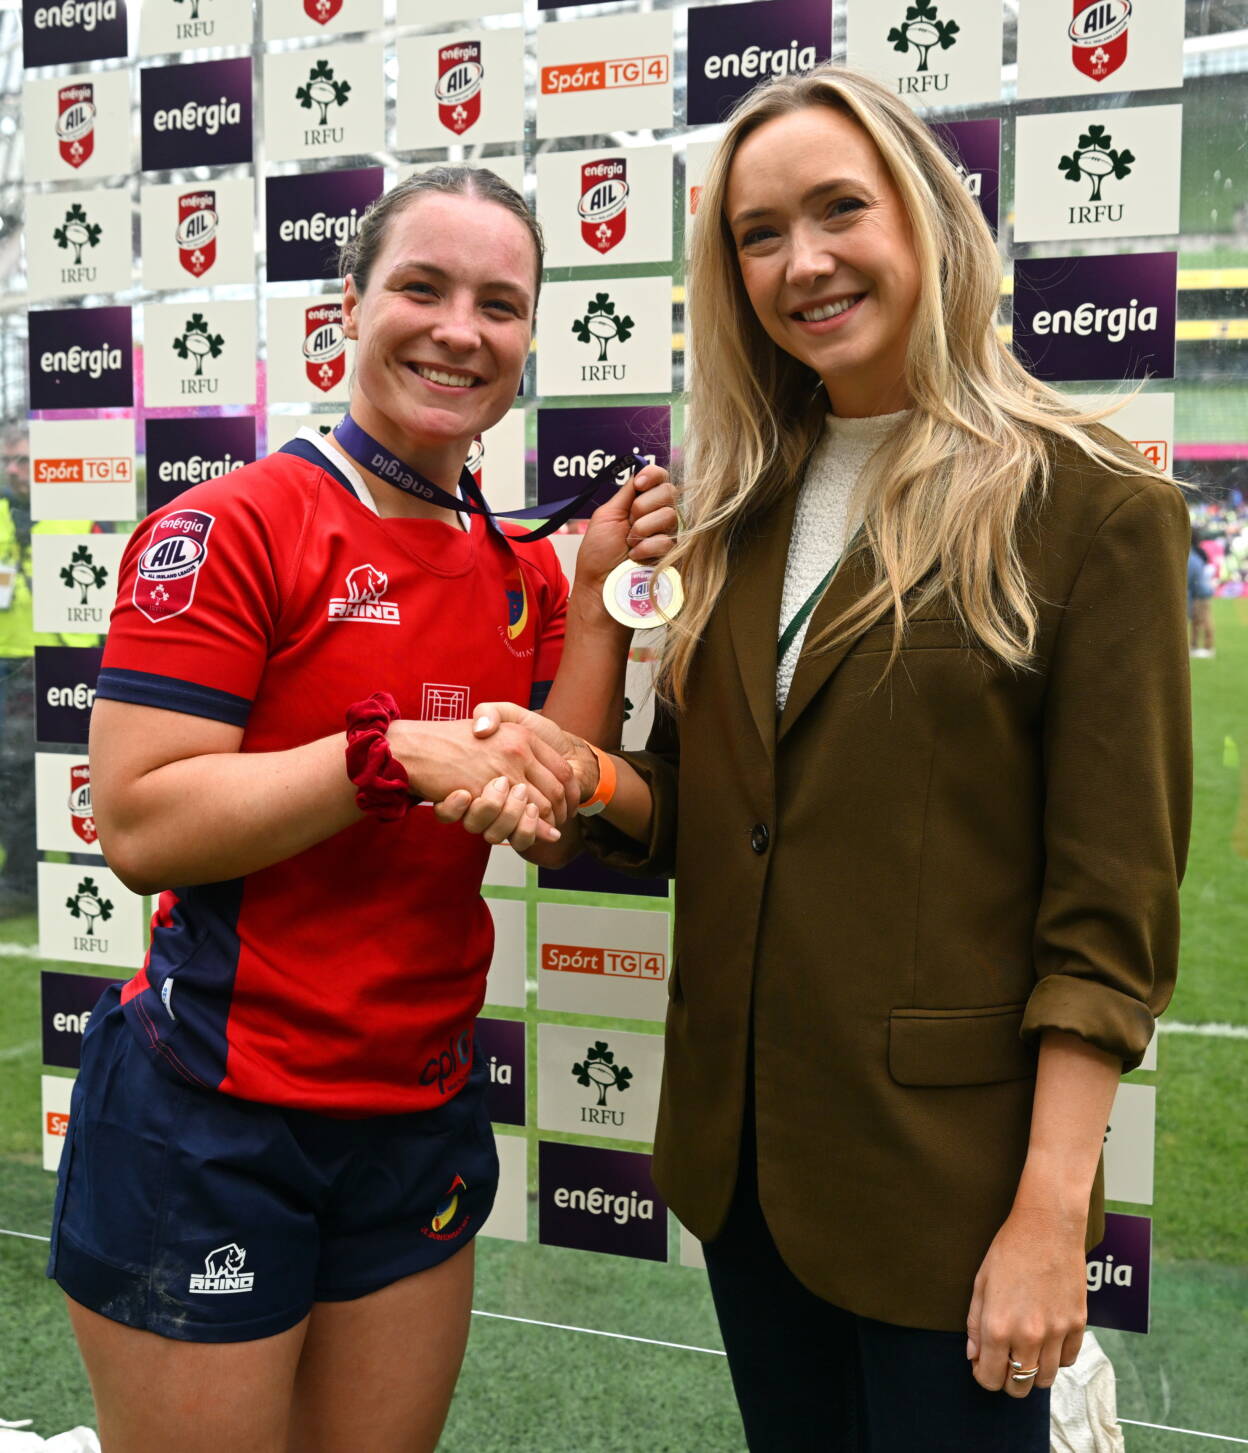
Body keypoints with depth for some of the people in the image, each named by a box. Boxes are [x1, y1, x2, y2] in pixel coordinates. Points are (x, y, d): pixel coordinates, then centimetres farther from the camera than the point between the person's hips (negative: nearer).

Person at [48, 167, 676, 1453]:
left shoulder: (519, 570, 6)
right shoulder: (227, 528, -13)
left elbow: (554, 827, 3)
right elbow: (141, 825, -19)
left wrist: (598, 598, -3)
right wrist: (396, 751, -28)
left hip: (424, 1114, 6)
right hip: (211, 1117, -6)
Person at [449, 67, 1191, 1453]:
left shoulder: (1091, 506, -10)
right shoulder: (744, 511, 7)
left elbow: (1112, 899, -12)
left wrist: (1053, 1211, -16)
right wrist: (588, 770, -9)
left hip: (943, 1162, -5)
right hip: (739, 1143, 6)